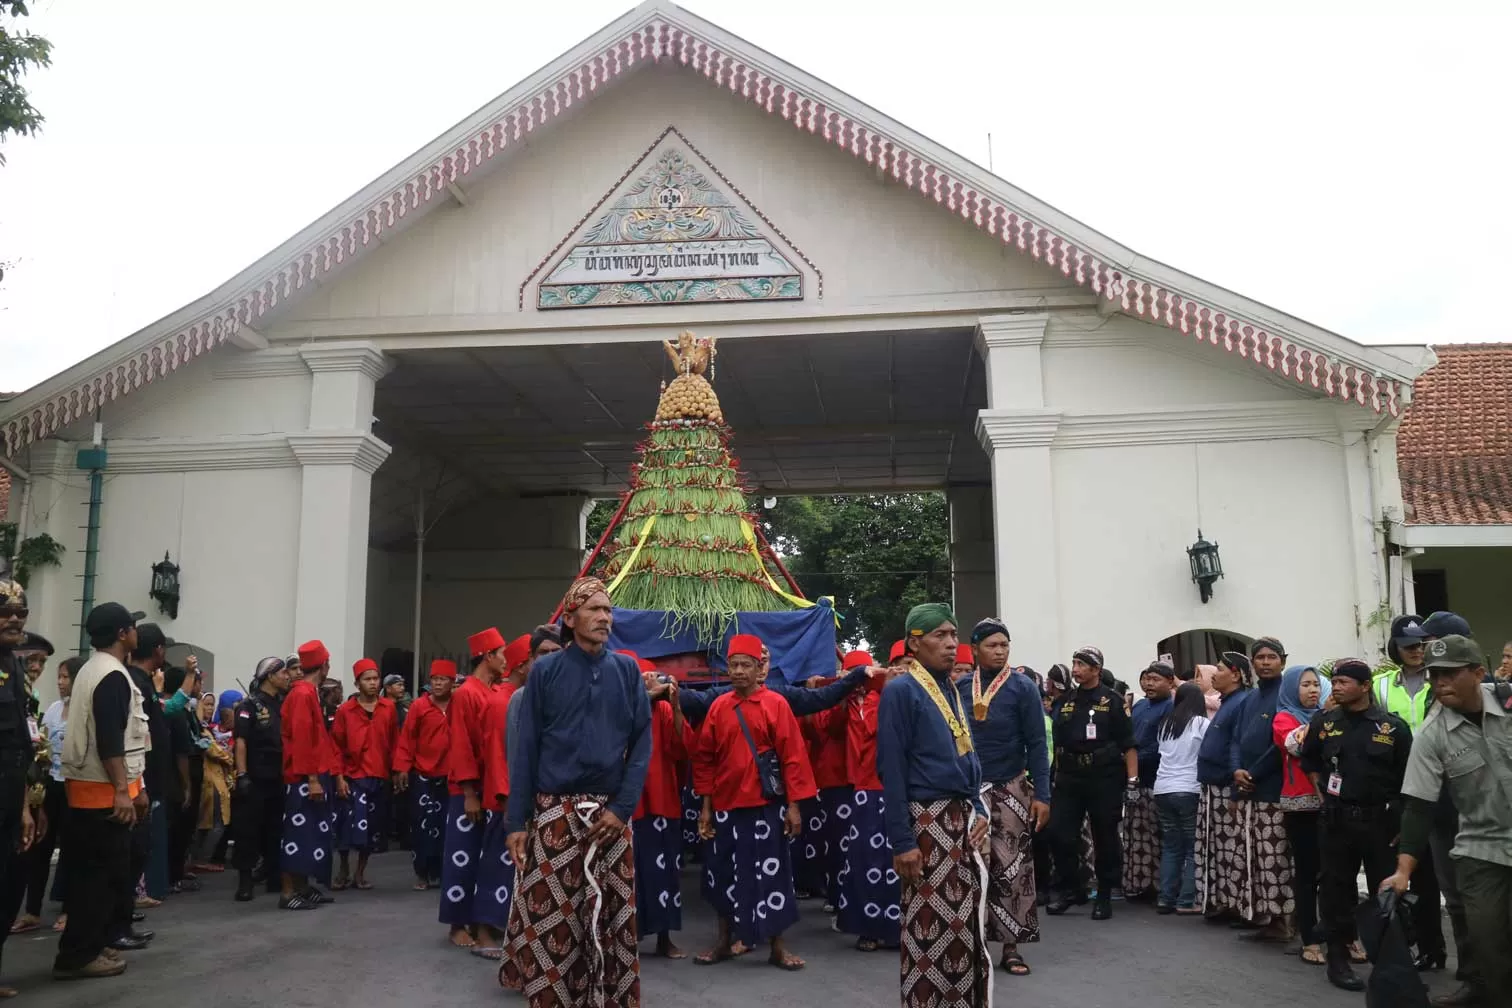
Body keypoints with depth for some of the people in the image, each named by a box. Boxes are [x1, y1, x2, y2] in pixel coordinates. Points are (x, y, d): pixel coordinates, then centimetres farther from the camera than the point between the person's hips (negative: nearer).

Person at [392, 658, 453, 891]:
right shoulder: (419, 706, -3)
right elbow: (407, 739, -2)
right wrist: (402, 768, -8)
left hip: (450, 776, 1)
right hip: (422, 775, -1)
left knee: (445, 825, 7)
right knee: (421, 824, 1)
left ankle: (439, 871, 19)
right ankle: (422, 873, 11)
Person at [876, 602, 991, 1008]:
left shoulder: (952, 690, 14)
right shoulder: (900, 691, -11)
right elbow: (891, 770, -14)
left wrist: (978, 810, 10)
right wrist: (902, 841, -17)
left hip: (962, 819, 8)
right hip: (927, 822, -8)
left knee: (967, 924, 12)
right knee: (929, 929, -2)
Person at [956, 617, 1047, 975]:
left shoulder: (1022, 687, -6)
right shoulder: (959, 687, 0)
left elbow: (1036, 743, -7)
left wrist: (1042, 794, -13)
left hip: (1011, 789, -1)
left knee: (1012, 868, 3)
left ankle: (1011, 947, 12)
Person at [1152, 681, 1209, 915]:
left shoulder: (1164, 723, 13)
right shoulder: (1202, 723, -3)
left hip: (1162, 790, 5)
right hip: (1189, 791, -5)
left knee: (1170, 846, 11)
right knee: (1193, 847, 2)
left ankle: (1165, 898, 9)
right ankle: (1186, 900, 0)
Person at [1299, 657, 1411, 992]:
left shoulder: (1393, 726, -4)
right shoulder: (1323, 722, 2)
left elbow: (1408, 778, 0)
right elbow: (1309, 760, 18)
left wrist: (1400, 820, -2)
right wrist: (1324, 789, 7)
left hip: (1380, 821, -1)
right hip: (1336, 820, 2)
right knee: (1336, 889, 5)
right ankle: (1338, 958, 14)